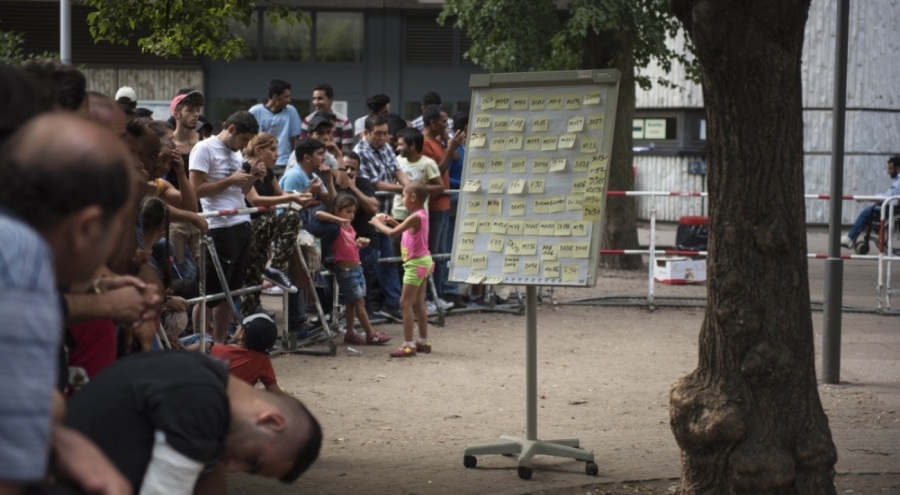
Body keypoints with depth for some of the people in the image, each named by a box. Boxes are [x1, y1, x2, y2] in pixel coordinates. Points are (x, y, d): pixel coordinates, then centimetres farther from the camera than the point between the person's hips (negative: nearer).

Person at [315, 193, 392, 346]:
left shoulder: (349, 227, 12)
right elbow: (318, 214, -26)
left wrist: (361, 242, 4)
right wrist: (338, 220, -30)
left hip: (356, 268, 8)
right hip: (346, 270, -8)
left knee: (351, 303, 12)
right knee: (359, 302, -4)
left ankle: (350, 333, 19)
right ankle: (371, 334, 1)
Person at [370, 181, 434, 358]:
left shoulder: (415, 217, -22)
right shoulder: (422, 213, 7)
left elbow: (392, 233, -22)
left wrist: (378, 223, -6)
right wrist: (393, 222, 8)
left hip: (416, 264, -10)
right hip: (423, 262, 10)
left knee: (405, 303, -7)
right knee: (418, 303, 16)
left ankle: (408, 345, -8)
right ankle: (424, 342, 22)